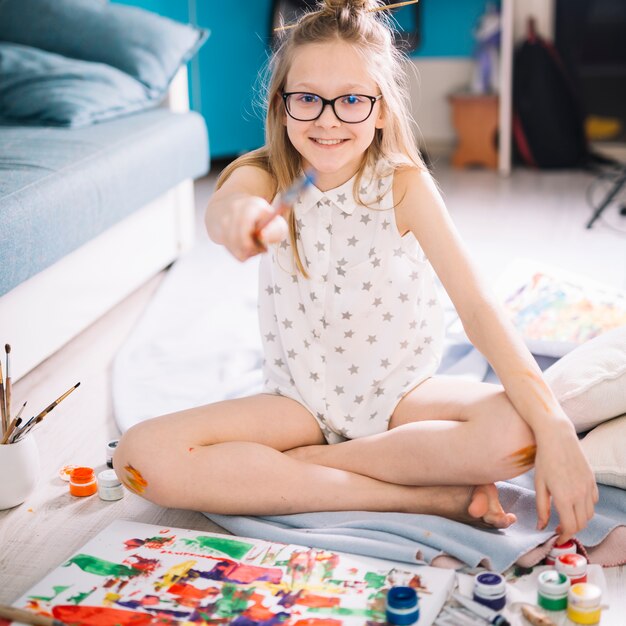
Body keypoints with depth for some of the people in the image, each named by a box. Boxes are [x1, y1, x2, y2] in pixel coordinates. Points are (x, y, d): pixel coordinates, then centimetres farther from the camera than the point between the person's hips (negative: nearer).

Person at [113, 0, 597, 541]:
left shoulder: (404, 185, -13)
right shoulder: (266, 178, -9)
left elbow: (478, 307, -21)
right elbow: (222, 209, -35)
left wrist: (555, 428, -32)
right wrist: (237, 213, -62)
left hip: (399, 394, -1)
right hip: (303, 399, 2)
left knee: (518, 431, -31)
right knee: (142, 456, -23)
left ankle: (288, 466, -17)